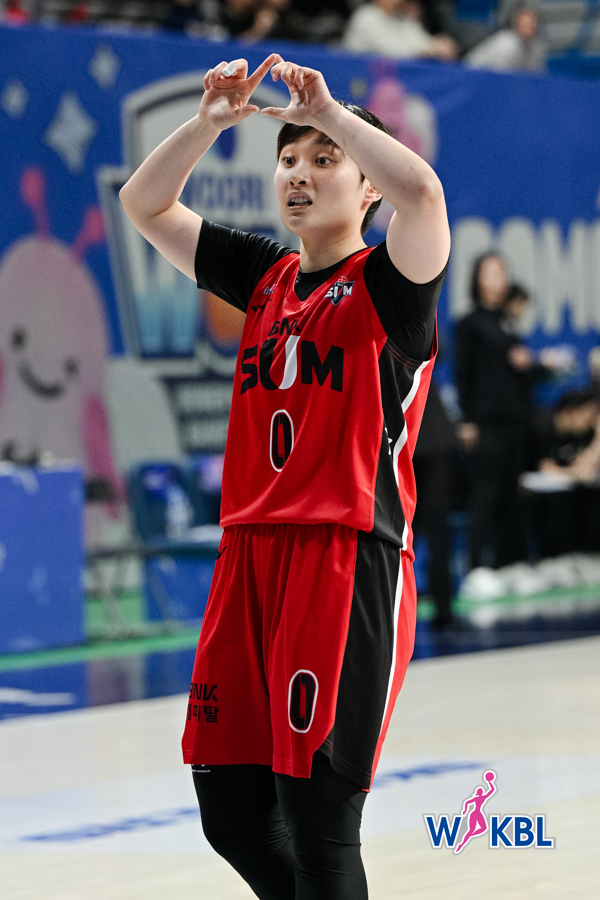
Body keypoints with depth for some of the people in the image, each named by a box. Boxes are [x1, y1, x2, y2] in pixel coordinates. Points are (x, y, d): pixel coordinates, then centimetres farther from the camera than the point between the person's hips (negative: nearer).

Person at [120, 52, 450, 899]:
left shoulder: (386, 282, -1)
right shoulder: (267, 276, 17)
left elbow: (422, 190, -23)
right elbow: (145, 205, 18)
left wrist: (329, 111, -15)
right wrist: (211, 119, 4)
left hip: (350, 559, -6)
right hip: (249, 553, 7)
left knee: (318, 817, -8)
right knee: (229, 810, 5)